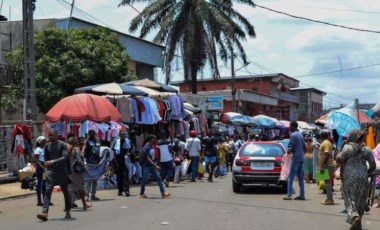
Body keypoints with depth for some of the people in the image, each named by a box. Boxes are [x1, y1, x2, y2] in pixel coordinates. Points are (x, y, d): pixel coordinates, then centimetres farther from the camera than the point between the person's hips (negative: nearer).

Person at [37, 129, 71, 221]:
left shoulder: (62, 145, -5)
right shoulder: (47, 146, 9)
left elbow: (65, 158, -16)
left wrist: (52, 162, -25)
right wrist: (47, 169, 11)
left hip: (62, 172, -3)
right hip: (51, 172, 3)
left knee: (65, 192, 8)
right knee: (48, 191, -12)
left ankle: (68, 212, 23)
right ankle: (45, 213, -22)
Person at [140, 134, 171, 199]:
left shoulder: (152, 146, 9)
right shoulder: (146, 147, -16)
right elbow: (147, 158, -21)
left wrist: (155, 165, 16)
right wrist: (155, 165, -25)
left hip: (152, 166, 8)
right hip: (147, 166, -8)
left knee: (159, 178, 0)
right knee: (144, 180, 3)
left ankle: (163, 193, -3)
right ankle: (142, 194, 18)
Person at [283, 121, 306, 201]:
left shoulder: (293, 135, -13)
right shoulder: (300, 134, 14)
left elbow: (292, 148, -17)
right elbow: (304, 147, 17)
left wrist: (288, 151, 1)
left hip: (296, 158, -9)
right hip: (301, 158, 9)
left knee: (291, 177, -7)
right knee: (300, 177, 10)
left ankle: (289, 195, -11)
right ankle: (302, 195, 9)